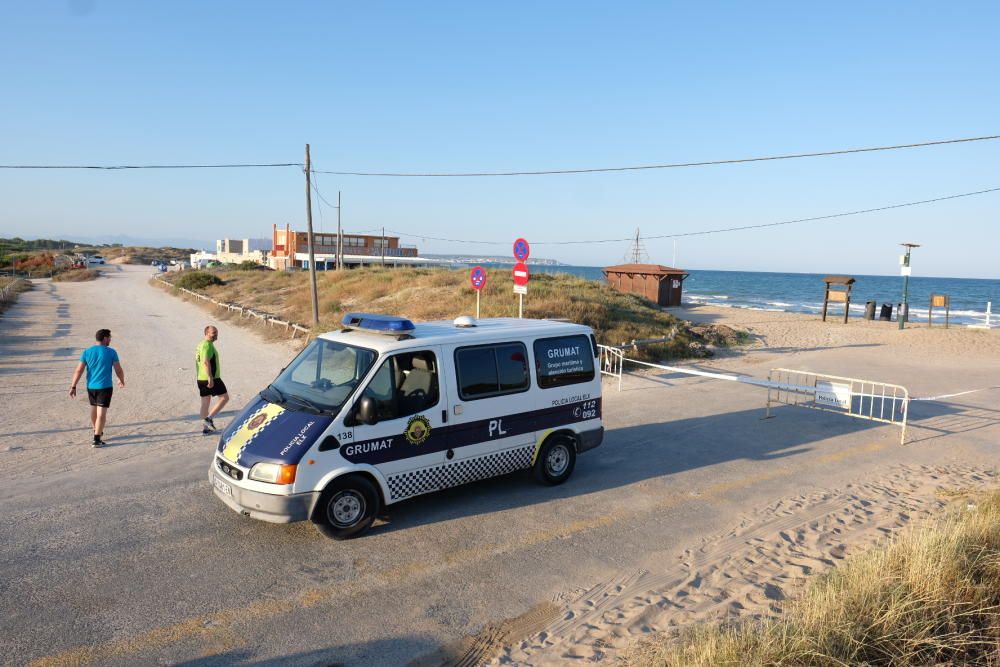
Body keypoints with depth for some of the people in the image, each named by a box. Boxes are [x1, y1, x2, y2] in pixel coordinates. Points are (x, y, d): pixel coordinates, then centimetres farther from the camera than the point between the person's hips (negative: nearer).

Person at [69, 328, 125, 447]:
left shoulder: (87, 352, 1)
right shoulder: (111, 352, -7)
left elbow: (78, 370, -2)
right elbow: (118, 370, -4)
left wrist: (73, 386, 1)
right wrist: (122, 381, 15)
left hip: (91, 386, 5)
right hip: (105, 387, -5)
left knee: (94, 409, 22)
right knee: (102, 412, -4)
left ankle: (98, 432, 39)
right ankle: (97, 439, -10)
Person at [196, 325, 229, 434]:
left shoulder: (200, 344, 18)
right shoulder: (208, 345, -15)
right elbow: (206, 362, -25)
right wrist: (210, 378, -28)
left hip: (201, 379, 10)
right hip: (211, 378, -10)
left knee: (205, 402, 12)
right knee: (224, 397, -2)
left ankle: (205, 427, 16)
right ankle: (209, 418, -6)